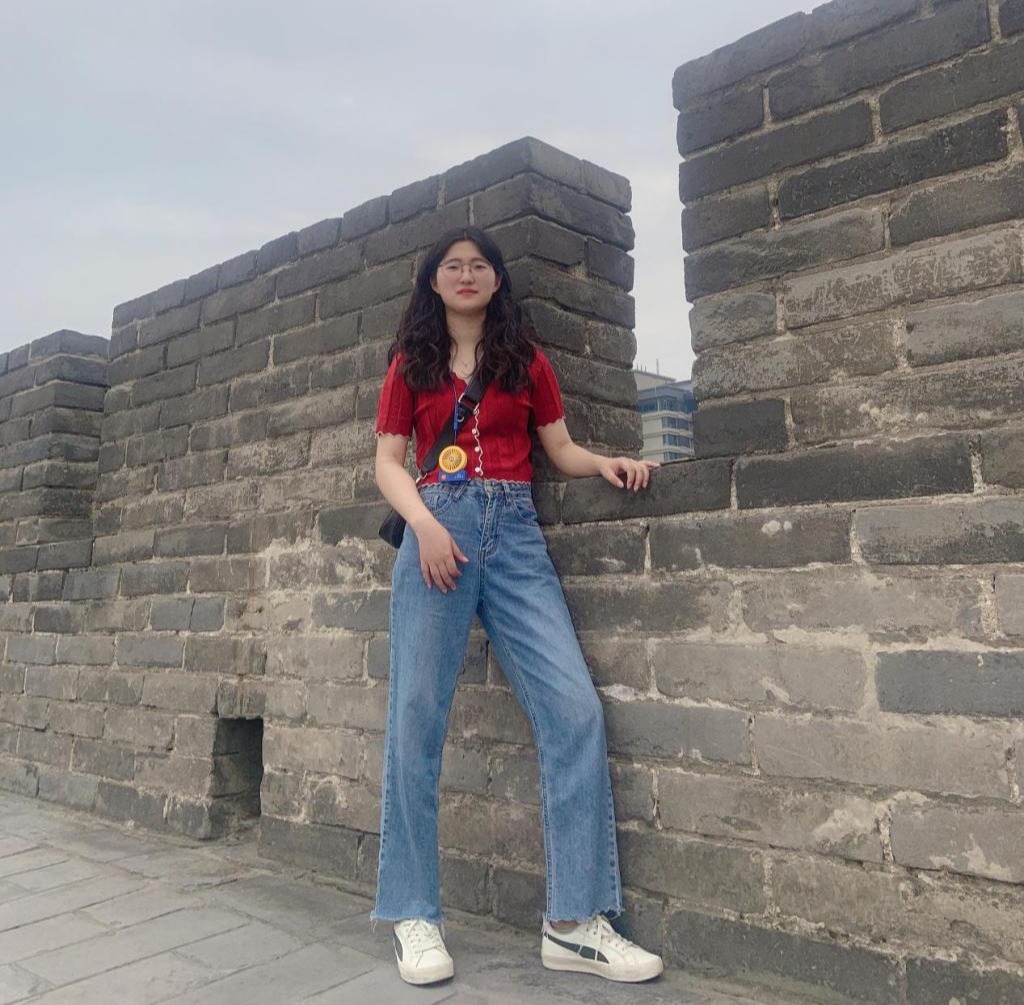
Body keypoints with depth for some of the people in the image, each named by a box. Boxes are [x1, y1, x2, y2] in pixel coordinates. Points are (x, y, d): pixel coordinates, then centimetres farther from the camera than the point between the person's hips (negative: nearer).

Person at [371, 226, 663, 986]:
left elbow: (561, 449, 14)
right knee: (417, 719, -4)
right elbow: (388, 462, 7)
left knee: (575, 709, -11)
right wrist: (425, 523, -11)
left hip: (515, 533, 1)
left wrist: (608, 463, -7)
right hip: (438, 530, -1)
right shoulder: (410, 364, 14)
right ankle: (414, 916, 9)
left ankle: (574, 922, -2)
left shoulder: (526, 359, 17)